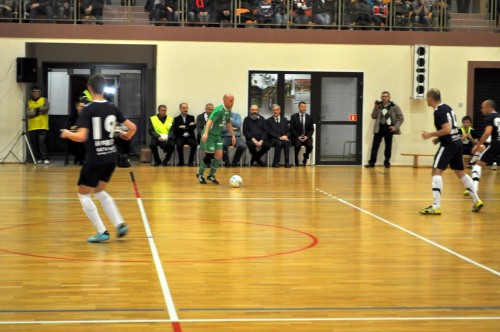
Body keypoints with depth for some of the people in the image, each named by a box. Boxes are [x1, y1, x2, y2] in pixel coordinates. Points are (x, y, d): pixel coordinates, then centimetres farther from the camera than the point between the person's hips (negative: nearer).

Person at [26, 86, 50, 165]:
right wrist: (39, 111, -9)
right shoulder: (28, 102, 9)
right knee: (34, 144, 3)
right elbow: (28, 114, -4)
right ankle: (38, 159, 13)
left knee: (42, 141, -15)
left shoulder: (44, 100, 8)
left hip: (43, 126, -2)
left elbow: (46, 108, -12)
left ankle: (45, 158, -14)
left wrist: (35, 109, -8)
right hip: (32, 127, 2)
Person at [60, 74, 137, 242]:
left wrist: (67, 134, -3)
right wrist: (127, 136, 26)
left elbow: (81, 136, -22)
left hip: (94, 159, -6)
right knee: (99, 191, 24)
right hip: (111, 158, 6)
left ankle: (102, 232, 5)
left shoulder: (88, 109, -13)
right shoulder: (112, 107, 3)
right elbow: (132, 127, 4)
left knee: (83, 194, 12)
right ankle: (120, 224, 10)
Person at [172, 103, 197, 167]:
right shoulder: (176, 119, 12)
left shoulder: (191, 117, 15)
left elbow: (193, 127, -1)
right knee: (179, 145, -34)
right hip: (180, 137, -1)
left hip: (189, 137, 1)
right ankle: (181, 162, -16)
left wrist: (184, 127, -7)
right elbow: (175, 130, -3)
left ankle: (191, 161, -17)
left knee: (194, 144, -31)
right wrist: (189, 126, -6)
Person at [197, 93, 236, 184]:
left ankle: (211, 175, 15)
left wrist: (233, 135, 19)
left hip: (218, 135, 8)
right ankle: (200, 174, 15)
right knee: (209, 156, -6)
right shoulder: (219, 110, -21)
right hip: (209, 135, -8)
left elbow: (228, 124, 21)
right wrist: (205, 133, -42)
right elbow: (210, 120, -31)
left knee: (219, 155, -1)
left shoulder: (229, 111, 6)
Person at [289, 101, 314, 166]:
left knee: (310, 146, -29)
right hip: (296, 137, -2)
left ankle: (305, 159, -1)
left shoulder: (309, 117, 11)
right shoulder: (294, 117, 4)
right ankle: (296, 161, -8)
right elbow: (292, 129, -1)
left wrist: (307, 136, -9)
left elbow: (311, 129, 10)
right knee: (298, 145, -35)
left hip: (306, 137, 2)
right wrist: (298, 137, -14)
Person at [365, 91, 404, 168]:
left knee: (388, 147, 5)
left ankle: (387, 162, 16)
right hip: (379, 128, 1)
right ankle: (371, 162, -2)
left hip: (389, 129, -1)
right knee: (375, 145, -3)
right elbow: (373, 116, 2)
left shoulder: (394, 107, 2)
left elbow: (401, 118, 3)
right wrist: (376, 108, -11)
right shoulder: (378, 106, 8)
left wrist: (396, 127, -7)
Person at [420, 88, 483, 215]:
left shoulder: (439, 111, -14)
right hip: (457, 142, 10)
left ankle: (436, 206, -17)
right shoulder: (447, 107, 15)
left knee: (436, 171, -11)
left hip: (448, 144, -10)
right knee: (460, 172, 19)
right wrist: (438, 138, 18)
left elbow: (447, 129, -23)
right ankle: (477, 201, 25)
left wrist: (430, 135, -15)